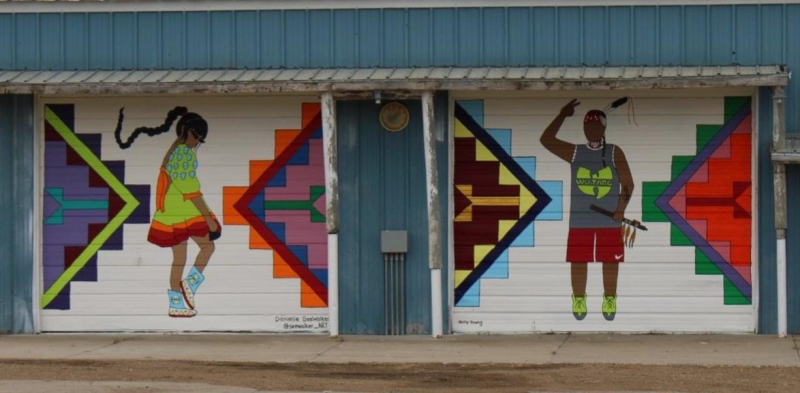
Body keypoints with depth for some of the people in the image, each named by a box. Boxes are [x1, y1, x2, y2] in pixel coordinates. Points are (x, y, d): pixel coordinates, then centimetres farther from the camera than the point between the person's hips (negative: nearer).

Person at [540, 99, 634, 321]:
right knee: (578, 261, 3)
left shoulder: (614, 153, 2)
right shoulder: (574, 153, 5)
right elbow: (546, 140, -3)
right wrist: (563, 115, -4)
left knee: (610, 262, 4)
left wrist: (621, 209, -13)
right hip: (580, 221, 1)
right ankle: (578, 299, 14)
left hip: (610, 220, -1)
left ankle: (610, 299, 15)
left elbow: (627, 184, -1)